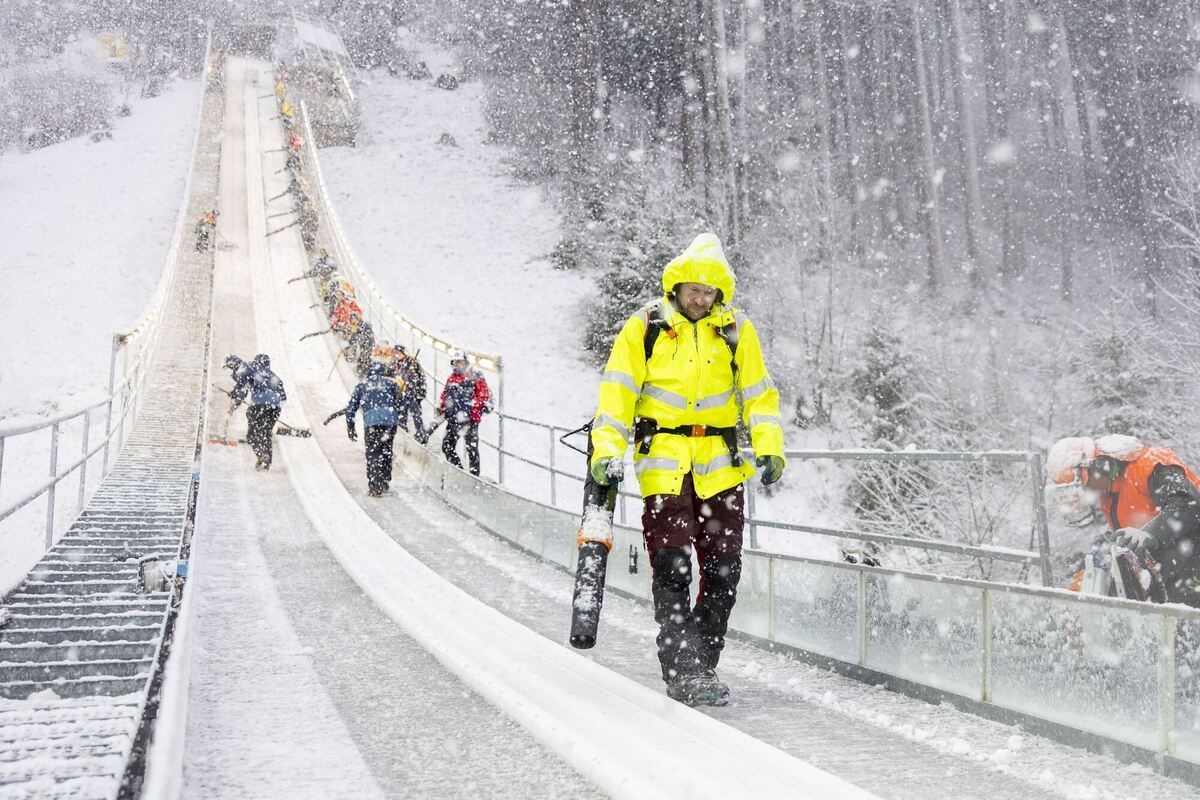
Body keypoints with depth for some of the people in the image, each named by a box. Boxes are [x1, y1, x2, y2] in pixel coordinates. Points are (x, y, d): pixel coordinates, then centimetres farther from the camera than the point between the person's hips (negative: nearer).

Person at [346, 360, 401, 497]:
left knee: (373, 454, 1)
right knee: (386, 452, 15)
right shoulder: (390, 383, 21)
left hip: (371, 421, -1)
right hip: (390, 420, 1)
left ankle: (375, 487, -9)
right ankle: (385, 483, 23)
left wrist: (350, 428, 24)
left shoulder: (361, 386, 22)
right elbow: (400, 398, 10)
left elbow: (351, 408, 20)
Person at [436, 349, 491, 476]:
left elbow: (485, 394, -6)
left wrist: (484, 408, -16)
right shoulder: (451, 378, 18)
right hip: (453, 420, 7)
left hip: (470, 419, -7)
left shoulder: (474, 376, -2)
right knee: (447, 447, 6)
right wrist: (440, 408, 10)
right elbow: (444, 395, 24)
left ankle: (475, 474, 2)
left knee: (471, 448, -4)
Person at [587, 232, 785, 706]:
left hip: (721, 466, 3)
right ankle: (682, 672, -8)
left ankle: (703, 665, 16)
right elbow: (617, 390, 0)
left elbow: (758, 394, 10)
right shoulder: (645, 327, 2)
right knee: (671, 568, -10)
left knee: (723, 570, 3)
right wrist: (608, 446, -11)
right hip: (664, 463, -2)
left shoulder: (736, 331, 8)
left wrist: (769, 448, -3)